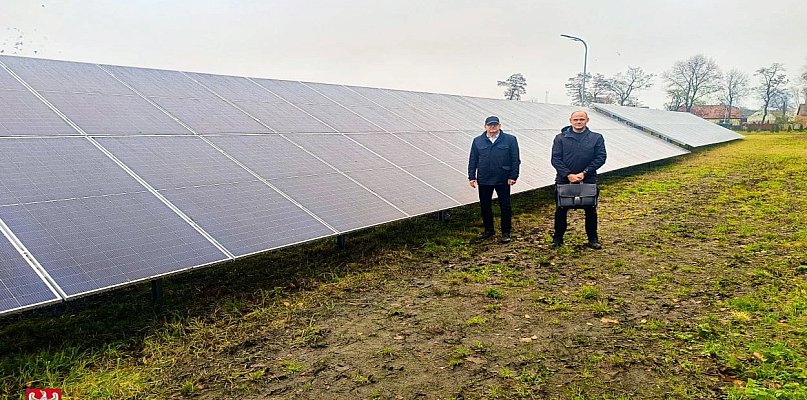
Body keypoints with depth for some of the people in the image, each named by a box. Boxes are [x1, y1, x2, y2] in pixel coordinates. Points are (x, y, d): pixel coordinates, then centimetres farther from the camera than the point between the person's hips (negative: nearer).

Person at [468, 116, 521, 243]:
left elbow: (515, 160, -1)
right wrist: (471, 177, 2)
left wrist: (513, 176, -7)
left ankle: (506, 232, 14)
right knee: (485, 206, 10)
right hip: (484, 180, 3)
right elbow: (472, 160, 9)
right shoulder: (477, 141, 7)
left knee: (505, 207, 3)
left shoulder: (510, 140, 0)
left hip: (503, 180, -2)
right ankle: (488, 230, 25)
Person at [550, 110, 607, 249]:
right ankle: (557, 238, 19)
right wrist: (568, 175, -15)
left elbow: (601, 158, -2)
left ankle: (593, 239, 21)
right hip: (564, 180, 0)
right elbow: (555, 159, -3)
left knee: (591, 211, 8)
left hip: (588, 181, 0)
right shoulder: (560, 138, 3)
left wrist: (584, 173, -13)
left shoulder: (597, 138, 5)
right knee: (561, 210, 7)